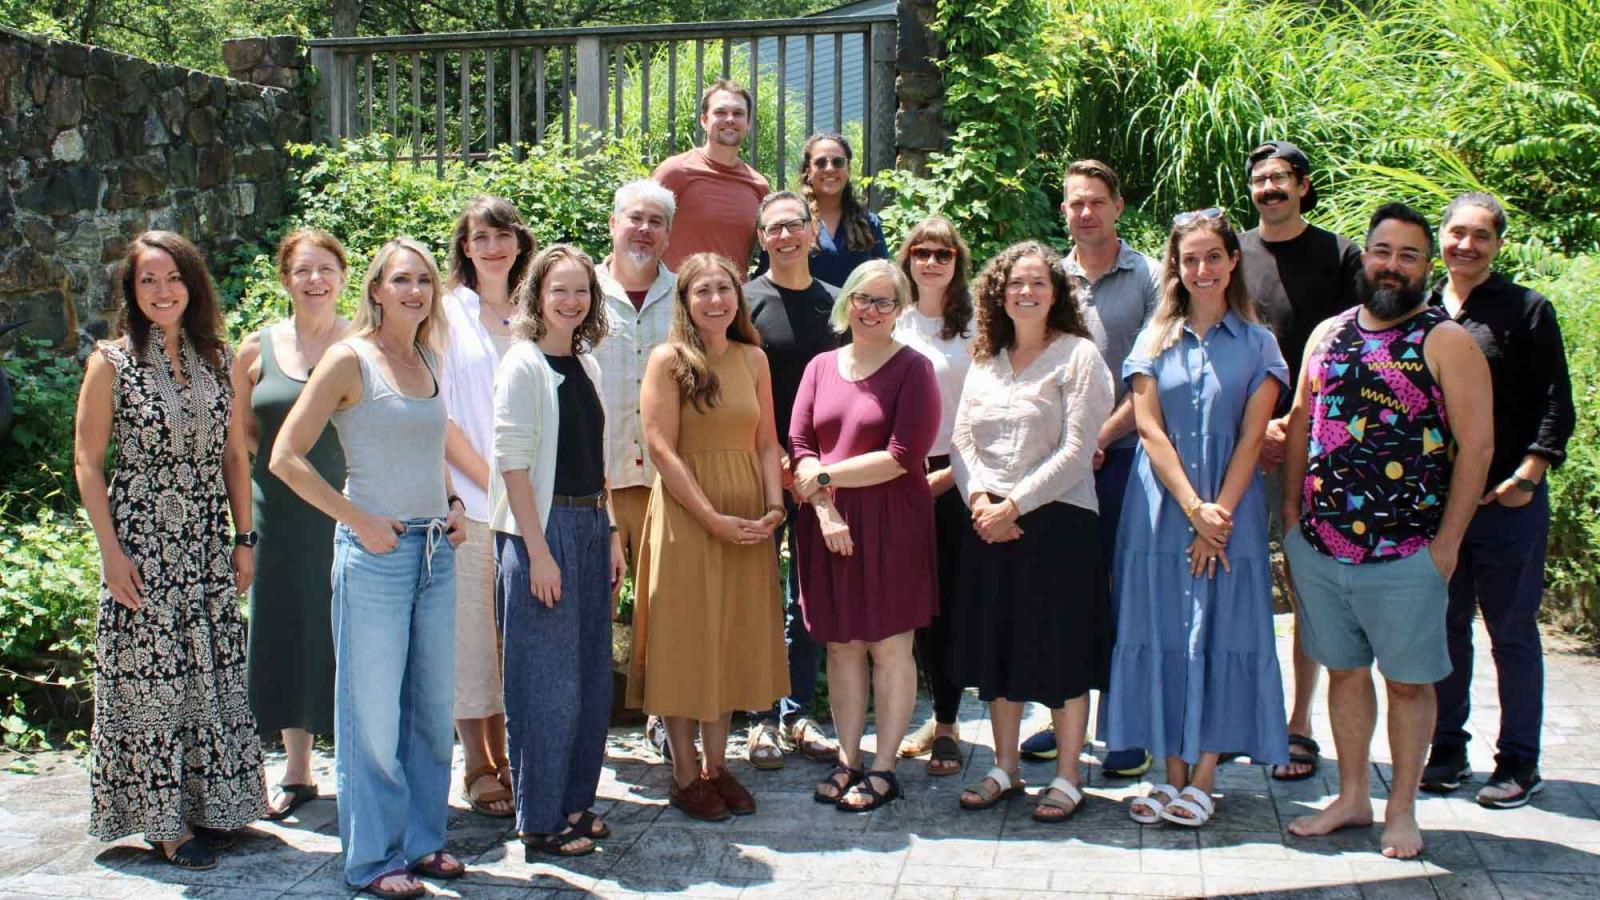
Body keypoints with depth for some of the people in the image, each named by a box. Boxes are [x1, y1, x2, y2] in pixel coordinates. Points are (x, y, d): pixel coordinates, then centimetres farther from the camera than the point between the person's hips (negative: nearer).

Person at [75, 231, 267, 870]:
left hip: (207, 546, 4)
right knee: (152, 677, 1)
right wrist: (110, 551, -11)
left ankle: (212, 805, 21)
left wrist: (244, 538, 7)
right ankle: (163, 822, 10)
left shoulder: (216, 357, 7)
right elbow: (87, 461, -5)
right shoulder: (112, 361, -5)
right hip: (143, 545, -4)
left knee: (215, 674, 8)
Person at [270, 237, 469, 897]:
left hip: (436, 550, 7)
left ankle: (422, 838, 26)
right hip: (376, 552, -7)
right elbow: (286, 458, -12)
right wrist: (360, 521, -14)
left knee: (434, 705, 12)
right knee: (375, 711, 1)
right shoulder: (350, 360, -8)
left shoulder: (427, 361, 12)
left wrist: (453, 504, 10)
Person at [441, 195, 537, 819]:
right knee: (471, 627, 0)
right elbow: (436, 415, -5)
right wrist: (492, 482, -11)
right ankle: (478, 768, 10)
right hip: (468, 500, -4)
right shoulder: (446, 313, 0)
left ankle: (503, 756, 19)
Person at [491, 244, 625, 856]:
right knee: (549, 682, -2)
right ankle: (539, 819, 9)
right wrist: (538, 551, -18)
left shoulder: (585, 364, 14)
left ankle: (575, 801, 25)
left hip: (590, 525, 8)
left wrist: (610, 533, 13)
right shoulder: (524, 365, -10)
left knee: (593, 677, 12)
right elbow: (513, 462, -14)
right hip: (542, 529, -8)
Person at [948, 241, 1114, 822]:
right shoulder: (985, 360, 14)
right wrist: (978, 500, -7)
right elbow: (962, 439, 11)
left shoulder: (1078, 355, -4)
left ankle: (1067, 778, 12)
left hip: (1057, 520, -5)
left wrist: (1014, 504, -14)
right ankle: (1005, 769, 23)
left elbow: (1077, 449, -11)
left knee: (1061, 653, 0)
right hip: (990, 525, 5)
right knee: (996, 647, 10)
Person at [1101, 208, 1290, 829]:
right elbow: (1150, 430, -2)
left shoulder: (1257, 343, 4)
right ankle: (1172, 772, 10)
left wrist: (1219, 514, -12)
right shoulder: (1156, 340, 7)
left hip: (1230, 513, -1)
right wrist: (1193, 508, -12)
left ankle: (1204, 777, 6)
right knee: (1162, 633, 1)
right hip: (1160, 510, 1)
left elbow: (1251, 437, -2)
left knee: (1222, 632, -1)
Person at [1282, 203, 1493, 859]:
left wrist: (1446, 543, -11)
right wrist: (1291, 514, 7)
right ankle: (1351, 798, 26)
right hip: (1318, 548, 4)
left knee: (1408, 681, 6)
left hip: (1404, 556, -4)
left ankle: (1402, 810, 19)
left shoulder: (1447, 343, -6)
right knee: (1344, 670, 14)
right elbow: (1300, 425, 14)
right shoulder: (1328, 335, 9)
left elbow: (1477, 445, -8)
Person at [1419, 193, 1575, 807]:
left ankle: (1519, 763, 13)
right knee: (1445, 629, 11)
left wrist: (1529, 472, -14)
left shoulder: (1528, 311, -1)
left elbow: (1556, 405, -4)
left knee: (1512, 633, 3)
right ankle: (1447, 750, 23)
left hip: (1508, 502, -4)